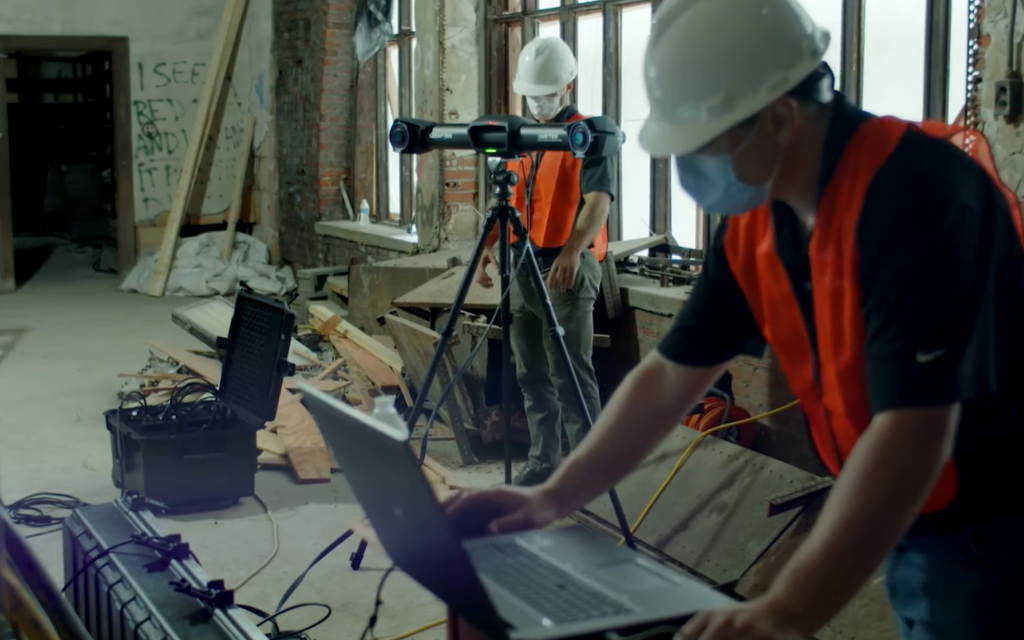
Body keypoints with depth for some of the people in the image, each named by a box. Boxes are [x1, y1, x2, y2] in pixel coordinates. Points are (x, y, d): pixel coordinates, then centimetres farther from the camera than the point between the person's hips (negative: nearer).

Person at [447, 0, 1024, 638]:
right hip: (913, 530, 7)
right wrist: (552, 497, -4)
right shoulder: (755, 222, -3)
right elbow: (671, 374, 4)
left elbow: (914, 433, -34)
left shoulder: (913, 196, -27)